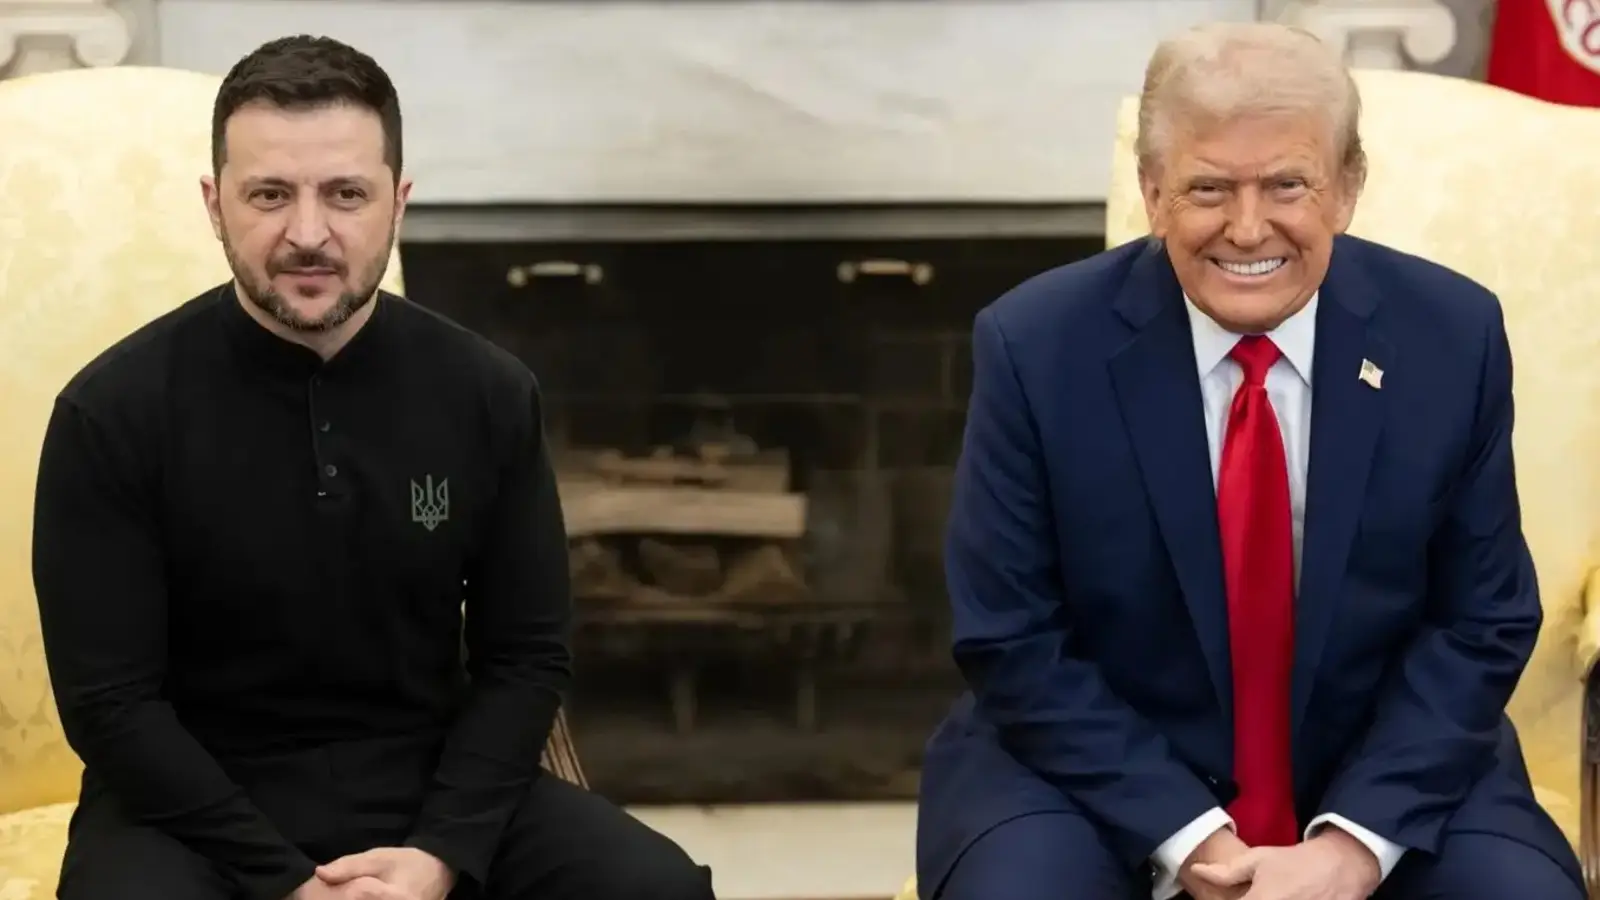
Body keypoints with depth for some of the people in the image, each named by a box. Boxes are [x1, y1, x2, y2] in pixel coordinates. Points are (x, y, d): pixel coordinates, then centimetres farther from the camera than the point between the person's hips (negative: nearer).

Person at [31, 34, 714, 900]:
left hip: (432, 789, 3)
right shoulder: (115, 411, -11)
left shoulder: (487, 392, -2)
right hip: (198, 805, -3)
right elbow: (111, 703, -10)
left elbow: (527, 655, 3)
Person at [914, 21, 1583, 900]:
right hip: (1098, 775, -2)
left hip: (1385, 775, 2)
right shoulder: (1037, 346, -12)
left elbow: (1482, 624, -2)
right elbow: (1011, 643, -8)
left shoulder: (1451, 336, -7)